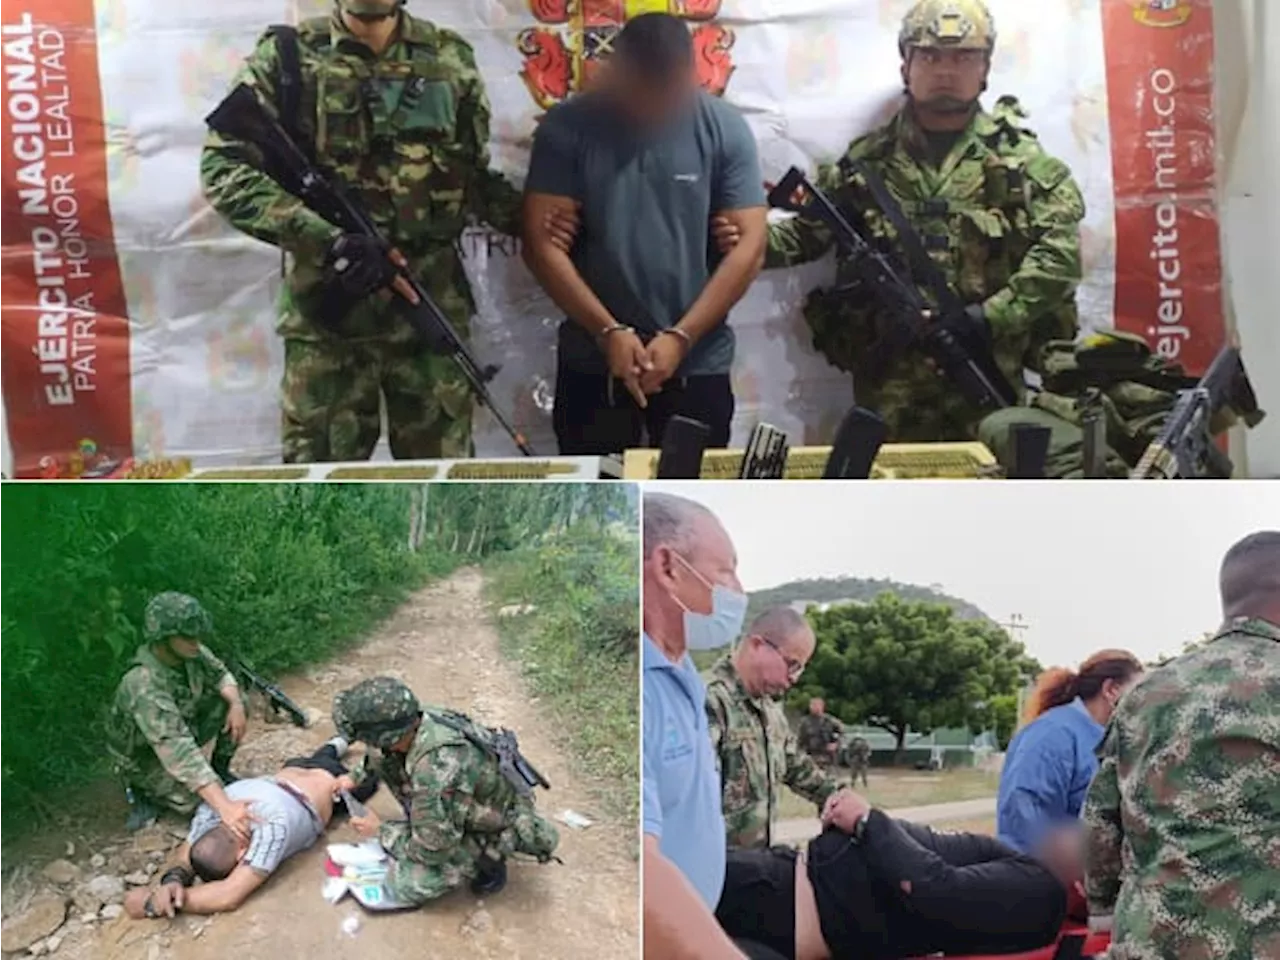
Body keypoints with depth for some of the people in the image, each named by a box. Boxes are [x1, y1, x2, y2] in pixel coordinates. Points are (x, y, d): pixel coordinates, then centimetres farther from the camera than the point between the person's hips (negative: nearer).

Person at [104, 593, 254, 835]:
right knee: (209, 807, -20)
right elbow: (176, 752, -48)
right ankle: (147, 794, 4)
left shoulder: (187, 650, -19)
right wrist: (223, 805, -56)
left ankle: (220, 770, 10)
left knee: (231, 698, -8)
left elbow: (219, 674, 1)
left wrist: (236, 704, -22)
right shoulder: (144, 687, -40)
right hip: (144, 757, -7)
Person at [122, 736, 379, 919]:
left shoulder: (273, 824, -54)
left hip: (331, 782, -3)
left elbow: (229, 896, -53)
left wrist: (155, 902, -52)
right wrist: (173, 878, -48)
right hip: (295, 770, 3)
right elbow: (186, 851, -24)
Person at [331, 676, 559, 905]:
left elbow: (432, 849, -27)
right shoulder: (418, 722, -17)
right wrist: (356, 776, 10)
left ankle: (487, 858, 3)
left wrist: (380, 831, -13)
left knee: (405, 884, -13)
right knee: (388, 763, -3)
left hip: (496, 828, -7)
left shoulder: (435, 770, -41)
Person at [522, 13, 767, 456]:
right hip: (591, 363, 0)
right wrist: (608, 330, -16)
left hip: (698, 364, 0)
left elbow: (748, 245, -7)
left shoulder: (725, 129, -3)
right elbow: (543, 243, -8)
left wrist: (681, 336, -15)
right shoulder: (566, 127, -5)